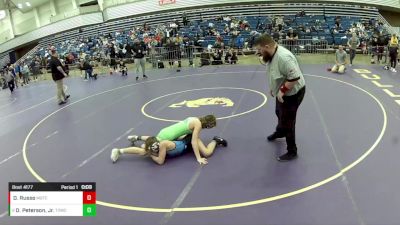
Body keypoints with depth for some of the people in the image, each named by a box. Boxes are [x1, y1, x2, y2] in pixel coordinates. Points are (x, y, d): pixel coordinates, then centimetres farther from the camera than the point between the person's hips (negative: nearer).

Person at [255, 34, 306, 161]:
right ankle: (280, 132, 57)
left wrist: (282, 91, -28)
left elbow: (294, 77, -34)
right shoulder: (272, 54, -2)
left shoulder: (283, 57, -33)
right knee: (280, 113, 29)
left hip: (292, 93, -10)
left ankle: (292, 152, 14)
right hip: (282, 92, 10)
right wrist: (273, 88, 11)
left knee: (287, 121, 0)